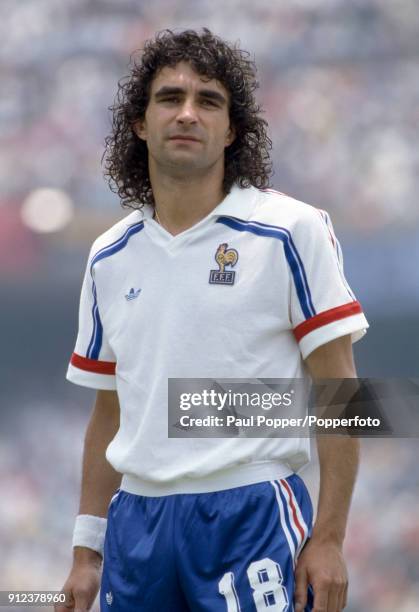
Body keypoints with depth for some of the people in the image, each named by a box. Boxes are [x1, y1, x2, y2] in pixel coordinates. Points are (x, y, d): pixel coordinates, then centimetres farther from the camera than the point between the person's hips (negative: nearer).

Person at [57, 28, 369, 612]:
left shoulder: (292, 231, -3)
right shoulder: (109, 258, 12)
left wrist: (328, 540, -11)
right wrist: (86, 552, 13)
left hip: (251, 516, -4)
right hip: (136, 523, 4)